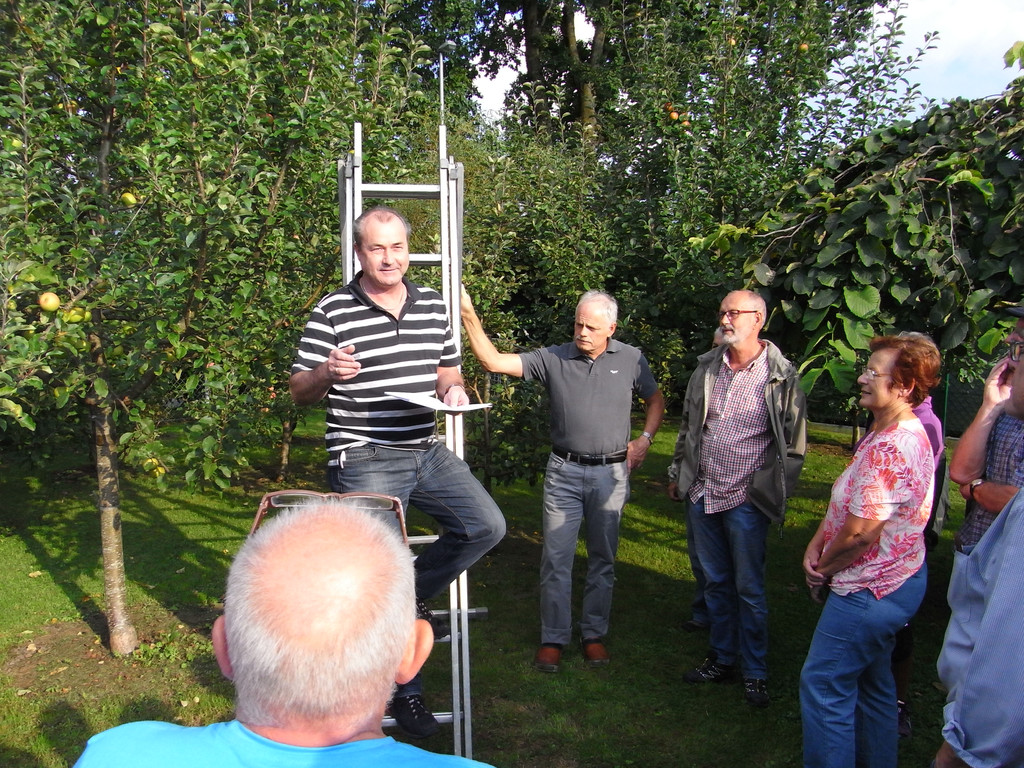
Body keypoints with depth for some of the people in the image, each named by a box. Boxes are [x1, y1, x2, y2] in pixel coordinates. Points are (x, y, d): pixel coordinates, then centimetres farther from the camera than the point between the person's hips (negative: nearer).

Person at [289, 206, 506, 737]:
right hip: (365, 461, -5)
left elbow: (447, 369, 20)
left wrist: (454, 388, -3)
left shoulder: (433, 306, 9)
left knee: (487, 525, -7)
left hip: (428, 452, 5)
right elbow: (299, 393, -3)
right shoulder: (332, 312, -5)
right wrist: (327, 372, -25)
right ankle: (405, 690, 20)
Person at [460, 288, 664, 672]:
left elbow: (656, 400, 16)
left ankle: (594, 634, 27)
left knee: (602, 558, 11)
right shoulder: (553, 358, -3)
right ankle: (553, 638, 16)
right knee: (556, 558, 2)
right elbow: (493, 361, -10)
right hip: (563, 471, -1)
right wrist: (469, 317, -20)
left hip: (610, 472, 1)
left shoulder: (631, 359, 2)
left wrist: (644, 439, 2)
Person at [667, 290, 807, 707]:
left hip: (746, 500, -5)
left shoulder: (781, 375, -8)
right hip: (702, 493, 5)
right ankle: (722, 658, 31)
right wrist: (677, 474, 17)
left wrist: (771, 489, -6)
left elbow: (794, 443, -3)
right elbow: (688, 425, 15)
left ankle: (755, 672, 20)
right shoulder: (707, 367, 6)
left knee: (749, 587, 4)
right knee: (715, 581, 16)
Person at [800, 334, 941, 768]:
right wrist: (818, 542, 2)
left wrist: (821, 570, -9)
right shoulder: (907, 434, 8)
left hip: (869, 591, -11)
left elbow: (860, 533, -25)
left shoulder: (889, 448, -28)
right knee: (872, 683, 22)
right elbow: (846, 502, 13)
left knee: (823, 684, 0)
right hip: (895, 581, 11)